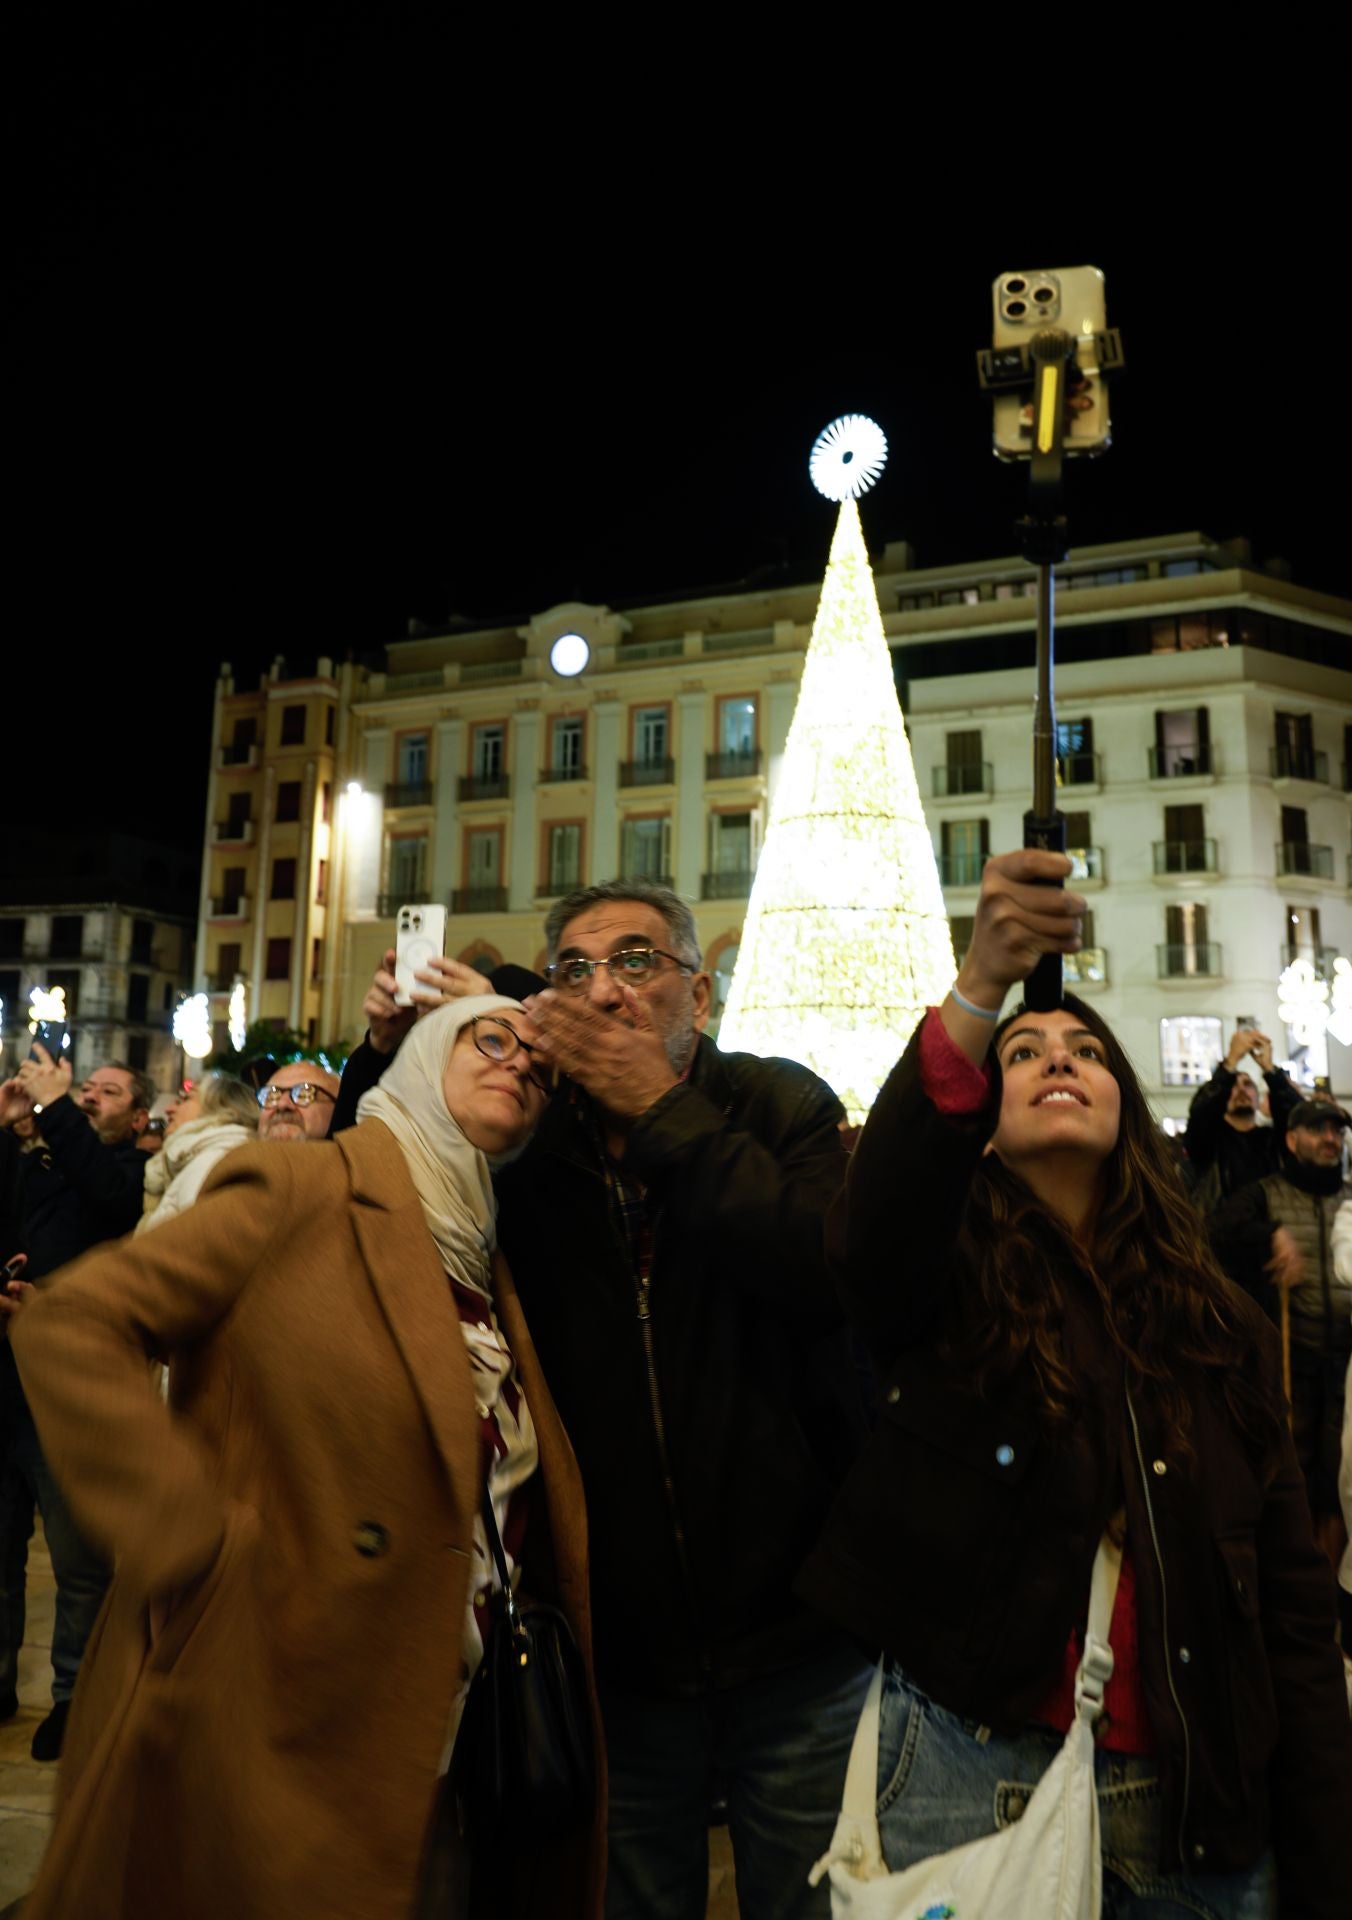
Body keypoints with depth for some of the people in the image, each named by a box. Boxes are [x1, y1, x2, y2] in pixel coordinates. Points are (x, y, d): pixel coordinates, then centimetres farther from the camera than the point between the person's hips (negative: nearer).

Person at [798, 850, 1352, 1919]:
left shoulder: (1222, 1327, 4)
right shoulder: (946, 1278, -5)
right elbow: (877, 1214, -31)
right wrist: (982, 987, -43)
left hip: (1200, 1807, 4)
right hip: (972, 1777, -3)